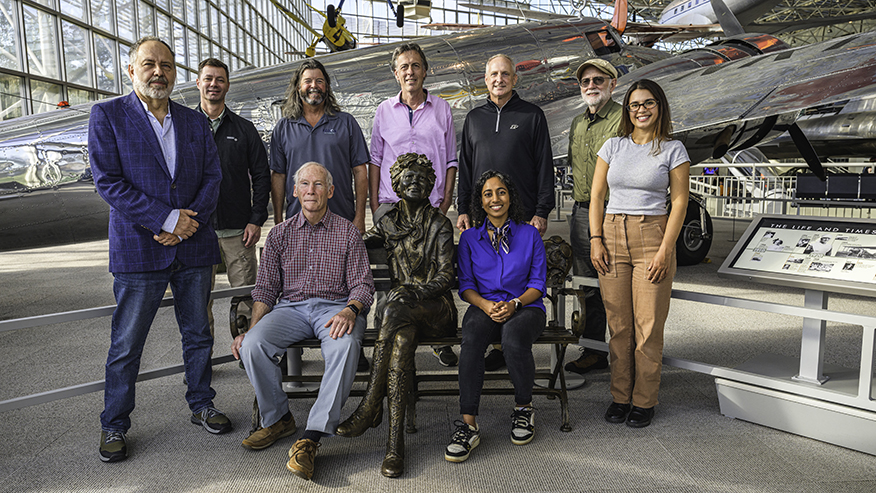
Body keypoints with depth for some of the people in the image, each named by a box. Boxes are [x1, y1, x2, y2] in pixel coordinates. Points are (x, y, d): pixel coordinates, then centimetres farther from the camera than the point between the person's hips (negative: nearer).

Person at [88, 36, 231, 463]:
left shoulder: (195, 122, 11)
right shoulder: (107, 116, 0)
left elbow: (212, 176, 6)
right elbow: (108, 181, -9)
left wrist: (188, 223, -10)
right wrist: (167, 219, -16)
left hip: (193, 246, 4)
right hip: (138, 248, -3)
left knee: (198, 334, 13)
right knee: (126, 345, 6)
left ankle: (201, 404, 31)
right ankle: (114, 425, 23)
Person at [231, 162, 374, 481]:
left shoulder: (348, 233, 8)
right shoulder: (280, 234, 14)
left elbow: (362, 284, 2)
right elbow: (265, 288, 11)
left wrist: (350, 310, -21)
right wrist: (252, 329, -5)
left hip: (335, 306, -2)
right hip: (290, 307, 3)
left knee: (345, 344, -36)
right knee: (252, 344, -26)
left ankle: (311, 437, -31)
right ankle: (278, 419, -4)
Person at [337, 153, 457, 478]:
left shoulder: (440, 224, 4)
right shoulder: (388, 223, 15)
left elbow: (446, 276, -5)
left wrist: (416, 291, -22)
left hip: (436, 307, -2)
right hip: (404, 310, 2)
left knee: (396, 311, -35)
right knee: (403, 337, -34)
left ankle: (370, 407, -31)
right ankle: (395, 440, -36)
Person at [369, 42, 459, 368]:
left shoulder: (441, 109, 9)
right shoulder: (385, 111, 11)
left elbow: (451, 160, 11)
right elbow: (375, 159, 13)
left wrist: (446, 201, 2)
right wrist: (374, 204, 5)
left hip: (431, 206, 0)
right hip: (391, 204, 1)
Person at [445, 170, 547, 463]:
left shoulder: (530, 235, 9)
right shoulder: (470, 238, 12)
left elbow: (538, 283, 5)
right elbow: (465, 285, 7)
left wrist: (514, 303, -14)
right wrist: (485, 305, -13)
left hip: (525, 306, -1)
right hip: (484, 306, 1)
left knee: (514, 339, -35)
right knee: (471, 340, -34)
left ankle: (523, 408, -9)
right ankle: (468, 424, -32)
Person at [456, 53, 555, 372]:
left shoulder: (532, 115, 6)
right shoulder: (474, 118, 16)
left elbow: (545, 166, 2)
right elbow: (465, 166, 17)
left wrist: (542, 211, -5)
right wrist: (463, 209, 9)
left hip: (523, 216, -3)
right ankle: (496, 347, 13)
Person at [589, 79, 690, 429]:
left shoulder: (673, 150, 3)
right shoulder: (613, 146, 10)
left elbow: (680, 202, -2)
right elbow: (596, 196, 9)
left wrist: (665, 250, -11)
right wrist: (595, 240, -2)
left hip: (653, 235, -2)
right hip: (612, 236, 3)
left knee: (648, 325, 0)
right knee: (618, 324, 6)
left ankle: (644, 401, 14)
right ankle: (620, 396, 18)